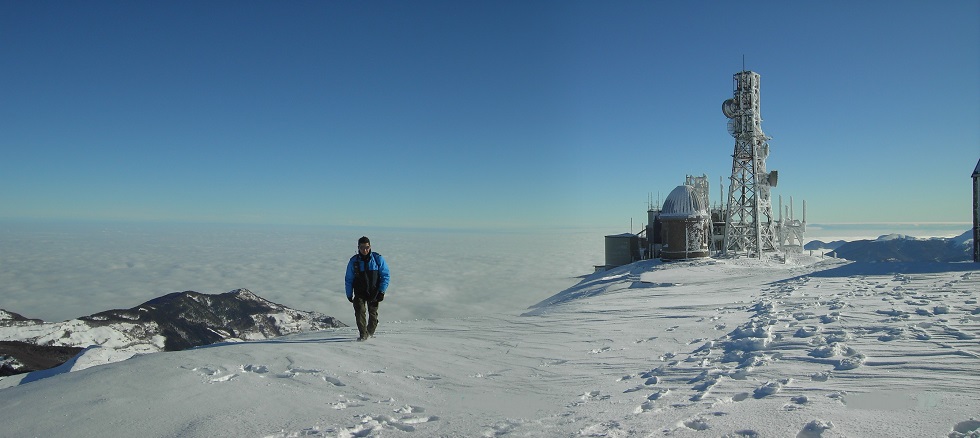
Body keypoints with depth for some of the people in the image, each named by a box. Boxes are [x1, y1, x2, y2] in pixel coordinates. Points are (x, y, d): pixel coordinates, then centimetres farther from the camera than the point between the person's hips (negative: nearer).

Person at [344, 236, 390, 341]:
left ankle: (370, 332, 31)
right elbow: (348, 279, 6)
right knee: (359, 312, -16)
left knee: (373, 313, 8)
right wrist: (349, 294, 5)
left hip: (374, 293, 0)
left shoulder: (378, 259, -6)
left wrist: (382, 291, -8)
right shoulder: (354, 261, -3)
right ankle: (363, 334, -11)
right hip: (359, 293, 0)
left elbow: (386, 276, -2)